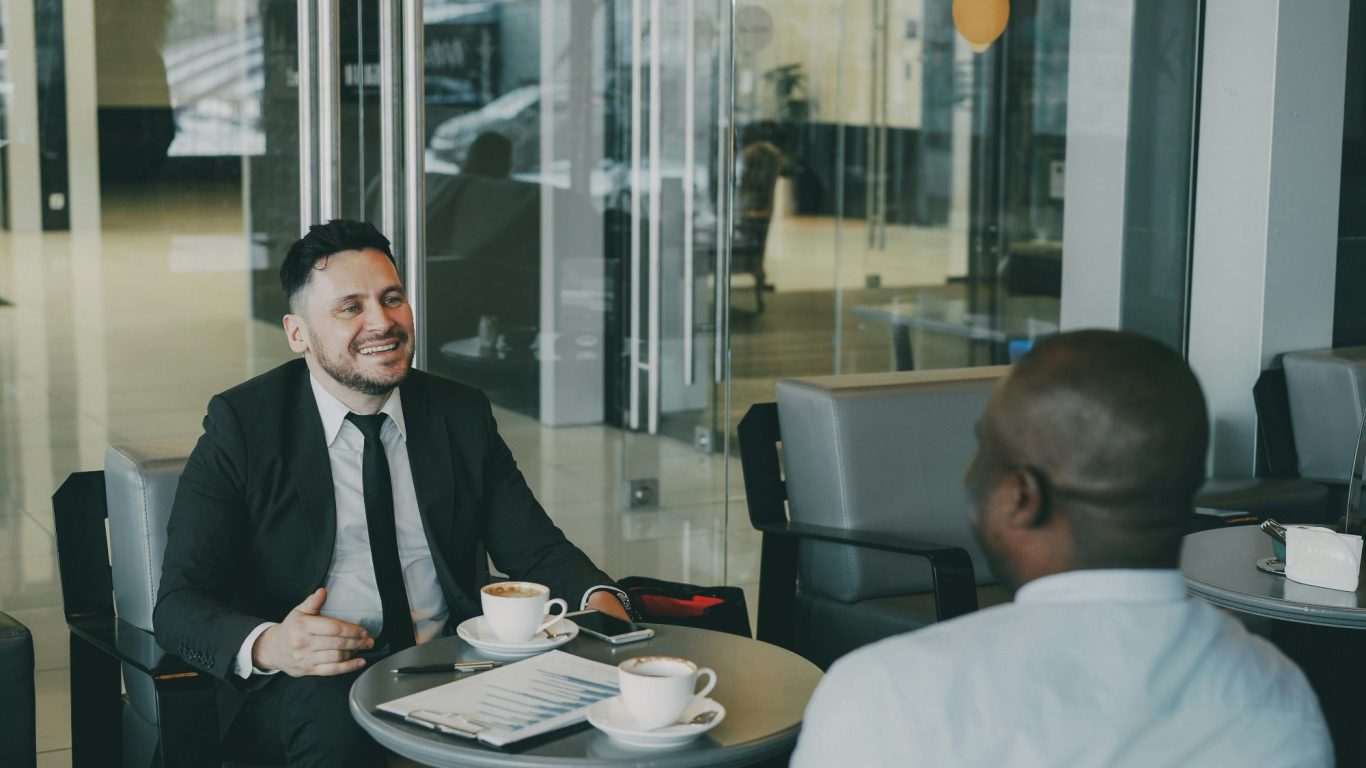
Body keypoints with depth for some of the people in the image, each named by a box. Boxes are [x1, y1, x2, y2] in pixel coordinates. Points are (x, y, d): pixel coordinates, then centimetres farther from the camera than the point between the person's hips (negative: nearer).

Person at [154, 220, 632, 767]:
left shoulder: (462, 416, 9)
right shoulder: (242, 425, -3)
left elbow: (537, 550, 11)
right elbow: (178, 604, -9)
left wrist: (599, 601, -14)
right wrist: (267, 646, -32)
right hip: (311, 684, -3)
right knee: (333, 712, -37)